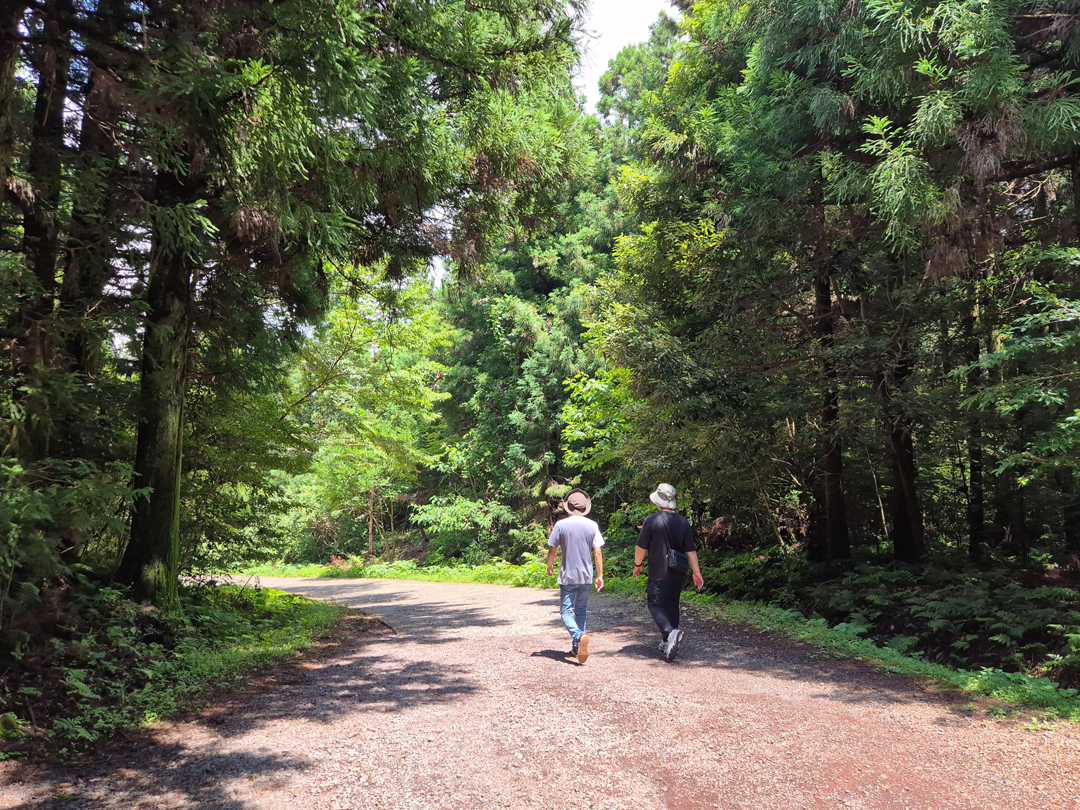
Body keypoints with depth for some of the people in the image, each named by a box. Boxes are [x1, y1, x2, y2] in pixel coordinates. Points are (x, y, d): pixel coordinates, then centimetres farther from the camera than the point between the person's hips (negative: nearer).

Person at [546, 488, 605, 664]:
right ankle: (577, 648, 19)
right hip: (586, 577, 3)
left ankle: (579, 637, -26)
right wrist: (600, 576, 4)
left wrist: (549, 567, 15)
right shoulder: (592, 526, -2)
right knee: (581, 611, 16)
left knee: (566, 611, 0)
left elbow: (552, 550, -3)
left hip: (567, 576, -3)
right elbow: (598, 552, -3)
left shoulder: (561, 525, -7)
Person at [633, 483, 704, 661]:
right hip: (678, 573, 5)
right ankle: (668, 643, 20)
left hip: (658, 574, -5)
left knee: (656, 605, 0)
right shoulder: (684, 522, 2)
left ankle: (670, 632, -26)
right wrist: (696, 572, 5)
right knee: (672, 605, 15)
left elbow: (641, 548, -7)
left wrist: (637, 565, 9)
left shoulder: (651, 521, -11)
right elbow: (691, 550, 1)